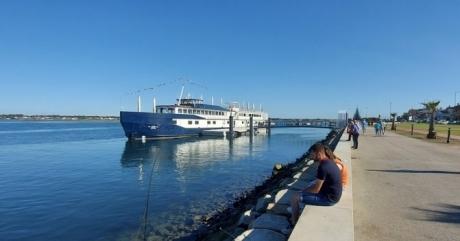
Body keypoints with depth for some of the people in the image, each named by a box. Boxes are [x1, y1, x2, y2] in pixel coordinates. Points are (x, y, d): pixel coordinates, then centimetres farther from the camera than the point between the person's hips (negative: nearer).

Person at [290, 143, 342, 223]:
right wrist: (305, 190, 11)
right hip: (333, 194, 10)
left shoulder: (323, 167, -27)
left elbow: (316, 189, -22)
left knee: (295, 197, -6)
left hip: (328, 198, -10)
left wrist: (303, 191, -4)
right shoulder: (329, 162, 3)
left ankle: (294, 223, 11)